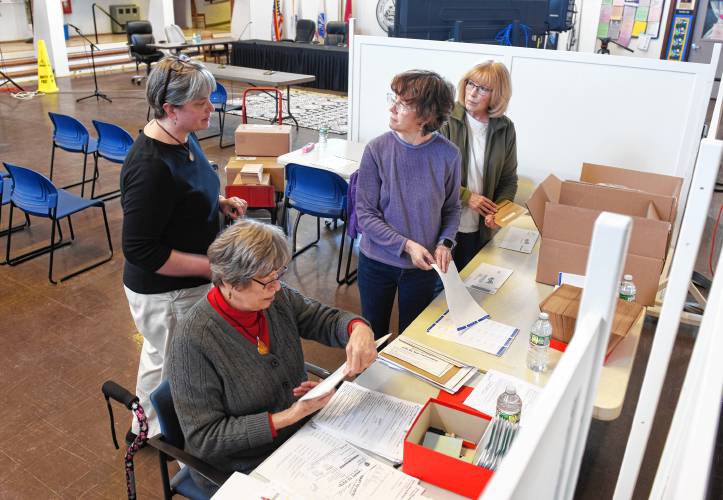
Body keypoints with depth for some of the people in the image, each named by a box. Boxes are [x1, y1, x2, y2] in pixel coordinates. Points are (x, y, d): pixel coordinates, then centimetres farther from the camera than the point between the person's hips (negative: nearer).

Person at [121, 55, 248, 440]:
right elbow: (140, 250, -28)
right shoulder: (151, 166, -32)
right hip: (167, 295, -10)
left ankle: (146, 424, 55)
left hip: (166, 289, 10)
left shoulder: (182, 136, -3)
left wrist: (220, 202, -1)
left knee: (158, 354, 29)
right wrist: (212, 265, -26)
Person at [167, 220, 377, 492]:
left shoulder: (278, 298, -8)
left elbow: (327, 319, 4)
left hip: (302, 434, 6)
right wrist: (287, 418, -28)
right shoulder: (193, 341, -24)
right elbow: (203, 438, -21)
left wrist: (358, 328, -20)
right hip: (245, 467, -5)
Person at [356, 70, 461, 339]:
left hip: (423, 266, 1)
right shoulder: (377, 150, -16)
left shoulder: (448, 155, -13)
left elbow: (451, 208, 2)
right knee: (374, 335, 19)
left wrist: (445, 243, -14)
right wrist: (407, 245, -21)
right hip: (377, 262, 0)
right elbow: (365, 214, -13)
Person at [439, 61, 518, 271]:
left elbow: (509, 180, 8)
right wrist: (466, 196, -15)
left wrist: (499, 211, -9)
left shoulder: (505, 129, 2)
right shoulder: (447, 120, -10)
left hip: (480, 229, 3)